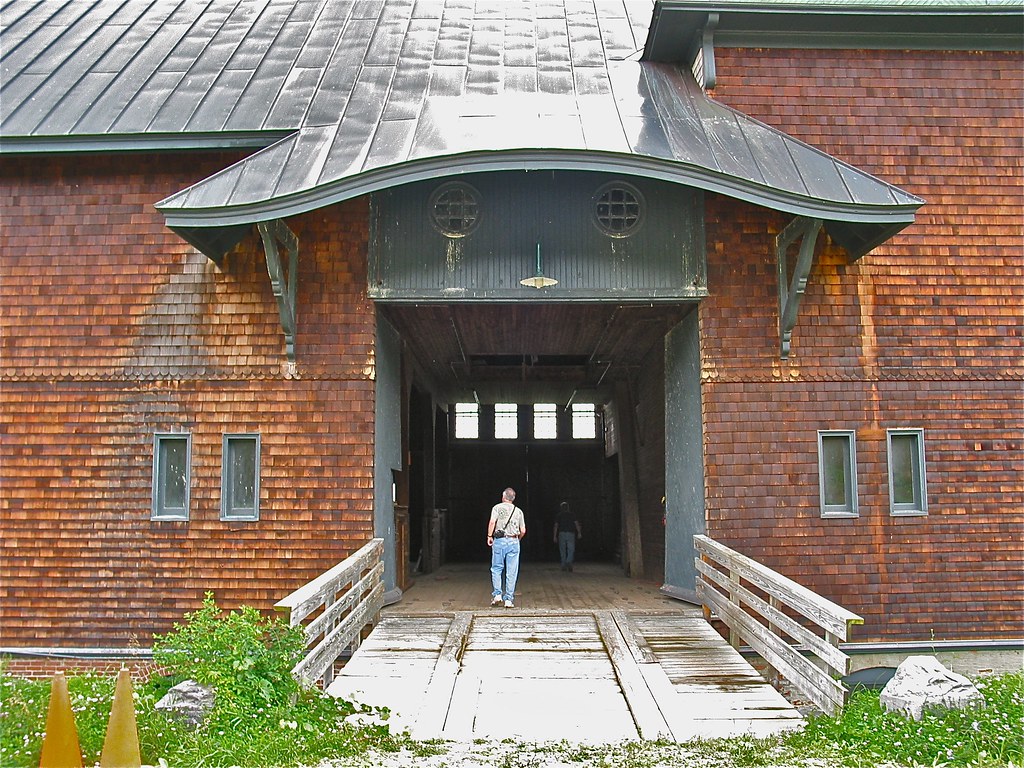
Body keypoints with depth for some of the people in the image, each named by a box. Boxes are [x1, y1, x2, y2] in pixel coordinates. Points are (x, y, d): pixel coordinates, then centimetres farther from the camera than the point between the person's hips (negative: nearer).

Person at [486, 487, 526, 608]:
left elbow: (492, 522, -13)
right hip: (513, 541, 2)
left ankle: (497, 594, 1)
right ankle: (509, 599, 4)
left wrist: (489, 536, -4)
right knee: (511, 572, 4)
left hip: (499, 540, -2)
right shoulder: (518, 511, 10)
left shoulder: (497, 507, 3)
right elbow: (523, 531, 8)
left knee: (496, 569, 11)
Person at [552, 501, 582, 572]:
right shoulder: (572, 515, 9)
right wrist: (579, 533, -7)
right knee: (571, 550, 2)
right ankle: (569, 562, -21)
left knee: (562, 551, 6)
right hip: (571, 533, 0)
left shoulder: (558, 515, 8)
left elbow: (556, 526, 1)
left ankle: (564, 566, 4)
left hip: (562, 534, 0)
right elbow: (576, 524, -3)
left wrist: (555, 536, 0)